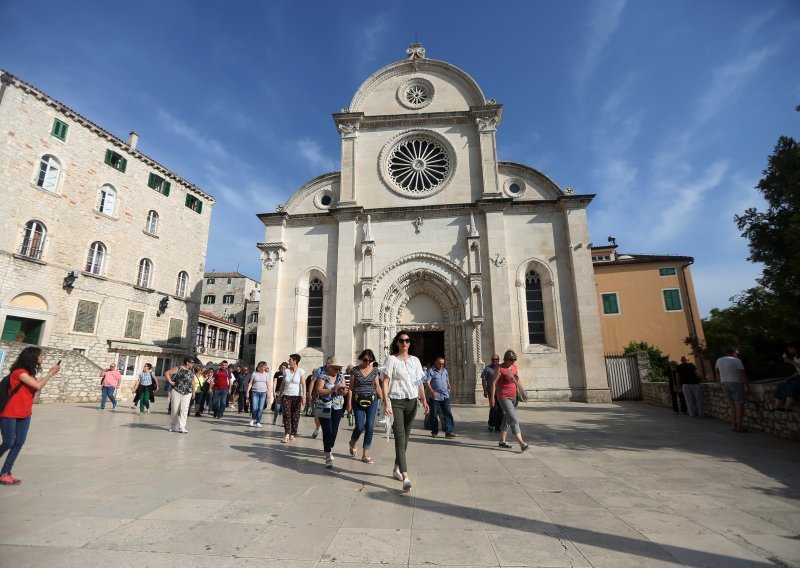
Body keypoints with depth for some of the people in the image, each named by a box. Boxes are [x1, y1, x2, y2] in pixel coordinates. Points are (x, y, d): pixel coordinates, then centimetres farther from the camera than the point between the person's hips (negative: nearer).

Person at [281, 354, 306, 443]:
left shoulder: (301, 371, -3)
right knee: (286, 414, -8)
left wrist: (304, 396, -15)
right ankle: (286, 434, -9)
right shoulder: (286, 371, 8)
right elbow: (283, 384, 14)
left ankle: (292, 434, 12)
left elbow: (303, 384, -8)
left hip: (297, 396, -3)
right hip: (287, 396, 3)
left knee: (295, 416, 1)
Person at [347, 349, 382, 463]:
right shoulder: (355, 370, -1)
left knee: (370, 426, -1)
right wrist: (349, 403, -4)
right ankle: (353, 443, 31)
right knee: (360, 426, -3)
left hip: (372, 400, 2)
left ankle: (365, 454, 11)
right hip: (358, 401, -2)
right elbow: (351, 388, 0)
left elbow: (378, 387, 8)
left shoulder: (375, 371, 5)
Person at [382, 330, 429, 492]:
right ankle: (405, 476, -12)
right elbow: (385, 382, -8)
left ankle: (396, 469, 28)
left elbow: (419, 382, 13)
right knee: (400, 438, -10)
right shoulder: (391, 359, -3)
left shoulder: (415, 360, 11)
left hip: (412, 401, 5)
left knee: (405, 437, 12)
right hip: (396, 401, -5)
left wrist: (424, 400, 6)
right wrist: (386, 402, -17)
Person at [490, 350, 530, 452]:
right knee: (514, 420, -14)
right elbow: (494, 383, -11)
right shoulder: (500, 368, -11)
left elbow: (517, 380, 19)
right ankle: (522, 444, -17)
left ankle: (502, 441, 26)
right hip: (503, 397, -8)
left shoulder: (514, 367, 9)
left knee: (507, 419, 15)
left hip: (513, 397, 8)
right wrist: (492, 397, -13)